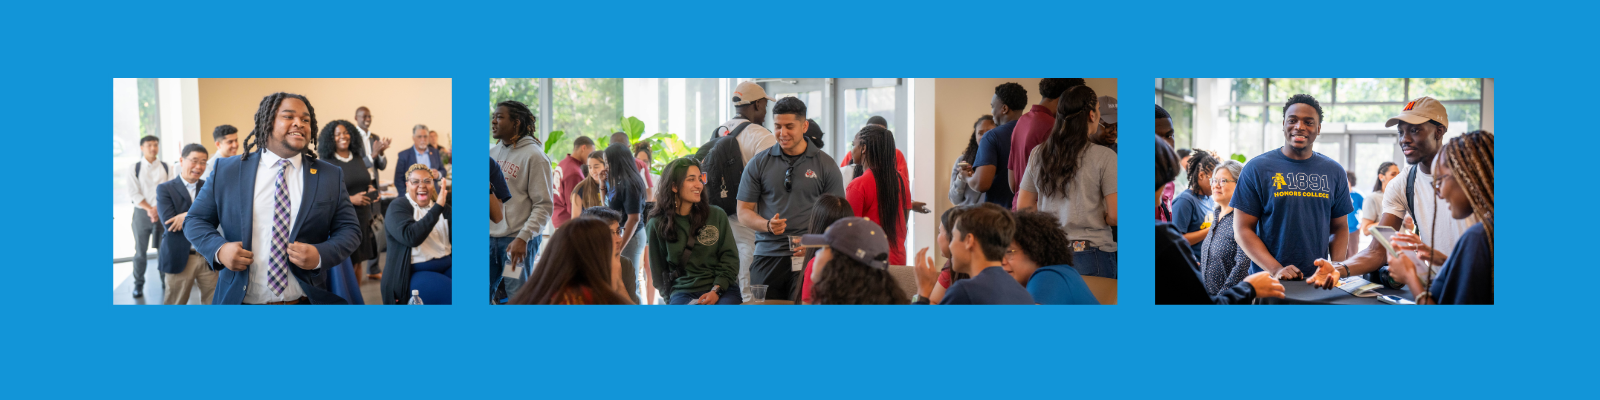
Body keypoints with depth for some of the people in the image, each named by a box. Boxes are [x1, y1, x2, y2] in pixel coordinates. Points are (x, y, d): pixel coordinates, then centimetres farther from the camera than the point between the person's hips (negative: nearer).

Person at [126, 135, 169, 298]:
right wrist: (149, 209, -13)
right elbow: (134, 193, -4)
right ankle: (138, 284, 12)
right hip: (142, 213, -1)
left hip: (162, 212, 1)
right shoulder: (135, 168, 2)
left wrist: (158, 208, -13)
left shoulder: (166, 167, 5)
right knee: (140, 251, 3)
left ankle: (166, 280, 16)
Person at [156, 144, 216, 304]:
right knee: (175, 303, 8)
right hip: (180, 258, -2)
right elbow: (169, 223, -14)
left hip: (208, 256, 2)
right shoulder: (165, 189, -1)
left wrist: (189, 216, -19)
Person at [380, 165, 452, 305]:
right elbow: (411, 237, -22)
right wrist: (437, 208, -23)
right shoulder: (397, 208, -2)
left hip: (446, 267, 5)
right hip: (414, 274, -5)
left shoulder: (442, 206, 14)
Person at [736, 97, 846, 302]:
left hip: (808, 256, -1)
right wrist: (768, 225, -11)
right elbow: (744, 212, 9)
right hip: (767, 256, 1)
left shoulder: (826, 165, 7)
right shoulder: (758, 164, 9)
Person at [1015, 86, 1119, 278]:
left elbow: (1023, 208, 11)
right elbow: (1116, 215, -13)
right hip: (1091, 258, -5)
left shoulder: (1038, 154, 5)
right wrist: (1097, 218, 7)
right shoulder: (1104, 157, -9)